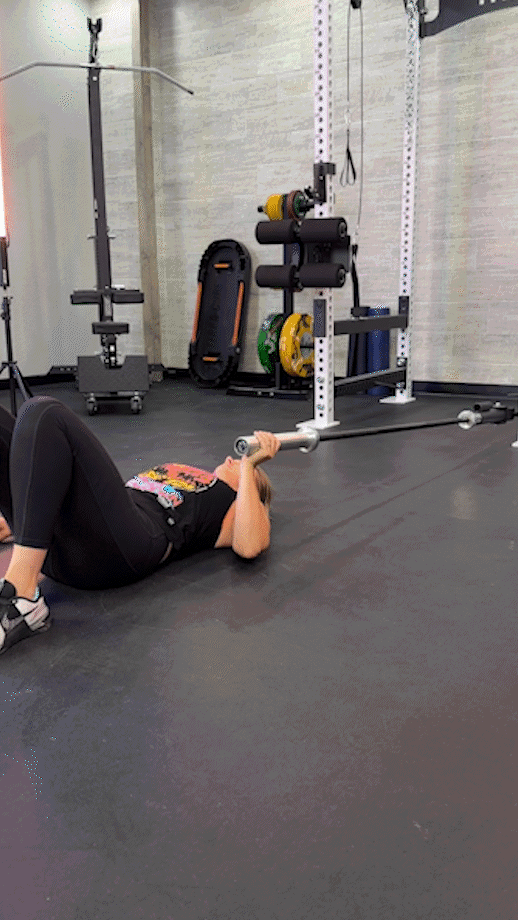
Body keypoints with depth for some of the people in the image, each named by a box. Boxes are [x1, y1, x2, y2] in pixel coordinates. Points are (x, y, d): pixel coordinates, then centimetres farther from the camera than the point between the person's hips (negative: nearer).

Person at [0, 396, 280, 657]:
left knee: (45, 414, -24)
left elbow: (248, 547, -4)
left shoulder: (239, 505, 20)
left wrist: (249, 465, 5)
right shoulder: (177, 474, 39)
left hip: (120, 548, -6)